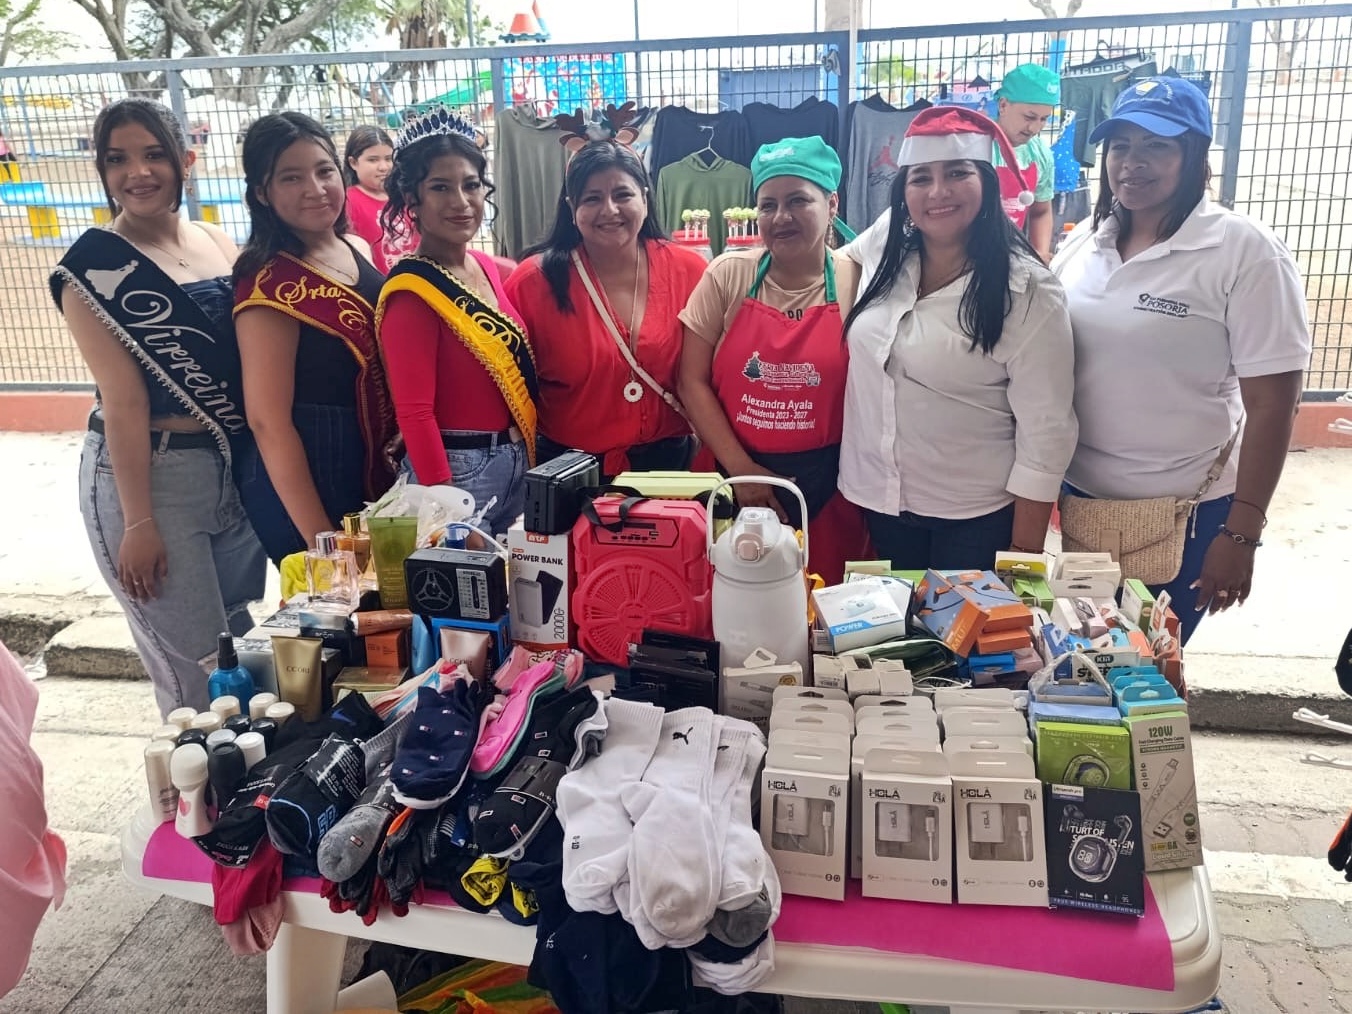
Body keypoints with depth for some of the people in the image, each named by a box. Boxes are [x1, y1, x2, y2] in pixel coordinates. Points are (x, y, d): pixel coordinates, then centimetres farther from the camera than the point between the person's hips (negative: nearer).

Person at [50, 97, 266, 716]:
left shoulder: (216, 244, 8)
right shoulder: (93, 265, -8)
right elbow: (123, 399, -13)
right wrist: (138, 524, -13)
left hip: (238, 469, 6)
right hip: (148, 476, -5)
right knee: (194, 677, 2)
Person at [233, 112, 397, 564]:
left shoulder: (359, 251, 4)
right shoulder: (270, 283, -18)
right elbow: (268, 422, -20)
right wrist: (320, 540, -20)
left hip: (375, 469, 8)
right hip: (306, 478, -7)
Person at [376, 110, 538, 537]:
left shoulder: (487, 267, 6)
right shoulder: (412, 293, -17)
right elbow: (415, 413, -19)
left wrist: (525, 451, 13)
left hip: (516, 461, 8)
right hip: (459, 470, -8)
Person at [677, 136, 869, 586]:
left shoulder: (857, 282, -3)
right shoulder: (728, 275, -1)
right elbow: (693, 382, -1)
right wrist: (741, 469, -7)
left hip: (828, 487, 0)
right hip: (733, 478, 1)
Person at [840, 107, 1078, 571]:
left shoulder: (1027, 291, -16)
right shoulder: (885, 245, -3)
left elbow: (1045, 433, -15)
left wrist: (1024, 553, -15)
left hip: (976, 516, -4)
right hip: (880, 499, 5)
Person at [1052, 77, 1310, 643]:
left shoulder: (1246, 253, -13)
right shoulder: (1086, 239, 2)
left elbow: (1271, 403, -13)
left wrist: (1241, 532, -14)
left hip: (1185, 510, -4)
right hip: (1080, 493, 5)